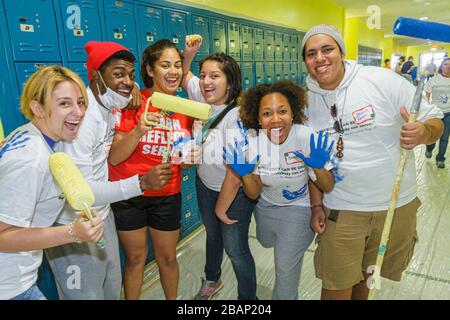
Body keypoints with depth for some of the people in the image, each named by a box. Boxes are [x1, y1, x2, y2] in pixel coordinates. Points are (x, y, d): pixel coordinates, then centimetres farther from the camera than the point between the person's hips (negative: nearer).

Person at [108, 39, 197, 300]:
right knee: (136, 257, 14)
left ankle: (173, 299, 41)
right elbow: (114, 158, -16)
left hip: (167, 195, 3)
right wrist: (138, 131, -31)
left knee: (168, 257, 16)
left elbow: (184, 164, 7)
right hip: (128, 195, -2)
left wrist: (188, 157, -14)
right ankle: (131, 298, 41)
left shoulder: (185, 109, 0)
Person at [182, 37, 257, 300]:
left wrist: (222, 206, -19)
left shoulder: (237, 116, -30)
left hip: (236, 192, -7)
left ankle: (248, 298, 32)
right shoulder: (205, 98, -10)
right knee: (213, 235, 27)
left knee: (235, 249, 4)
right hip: (205, 184, 7)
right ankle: (212, 280, 54)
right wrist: (188, 54, -8)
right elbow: (184, 76, 11)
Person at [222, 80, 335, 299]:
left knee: (285, 270, 4)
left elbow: (328, 188, -19)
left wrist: (319, 167, -39)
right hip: (265, 207, 4)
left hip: (298, 209, -4)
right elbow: (253, 194, -12)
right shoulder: (253, 141, -20)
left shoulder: (308, 138, -30)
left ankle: (284, 296, 36)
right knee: (267, 243, 30)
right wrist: (245, 174, -32)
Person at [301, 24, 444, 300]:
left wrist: (422, 133, -28)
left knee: (366, 275, 20)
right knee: (336, 287, 7)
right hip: (340, 209, 1)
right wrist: (316, 206, 4)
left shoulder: (383, 80, -11)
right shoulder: (307, 102, -1)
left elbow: (435, 121, -5)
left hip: (396, 205, 0)